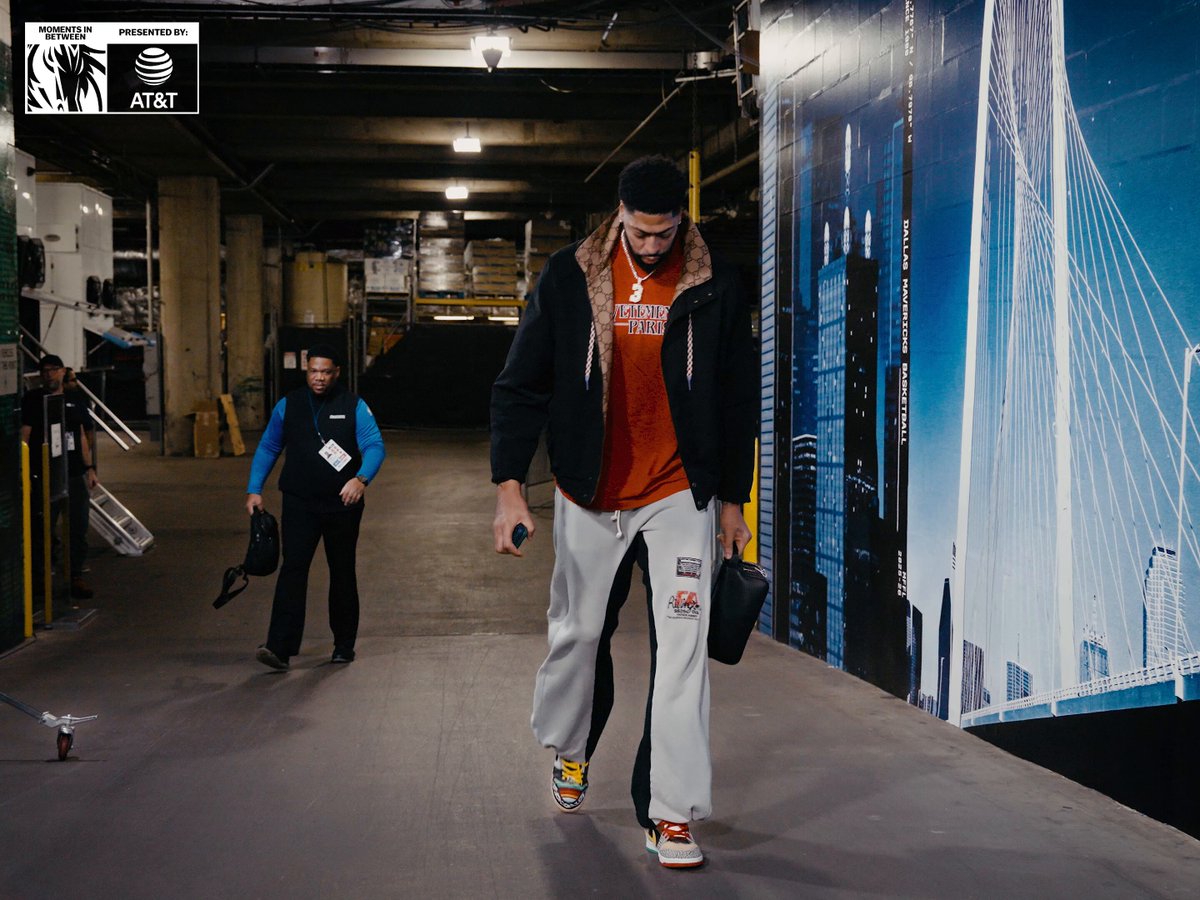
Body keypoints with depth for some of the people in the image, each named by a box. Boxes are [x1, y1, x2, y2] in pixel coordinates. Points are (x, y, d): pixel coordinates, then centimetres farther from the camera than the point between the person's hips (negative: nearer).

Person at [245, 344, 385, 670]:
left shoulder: (354, 407, 1)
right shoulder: (288, 406, 6)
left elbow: (374, 446, -8)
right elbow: (267, 448, 13)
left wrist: (361, 478, -27)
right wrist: (254, 490, 4)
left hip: (342, 505, 0)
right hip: (299, 505, 0)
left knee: (343, 573, 10)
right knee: (293, 570, -13)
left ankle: (344, 646, 23)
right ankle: (279, 648, -19)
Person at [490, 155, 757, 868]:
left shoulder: (715, 287, -3)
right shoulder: (569, 278, -4)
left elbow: (740, 401, 6)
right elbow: (522, 386, -1)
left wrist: (733, 499, 6)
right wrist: (509, 483, -10)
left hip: (681, 496, -1)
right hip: (589, 497, 1)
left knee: (683, 647, -9)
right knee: (578, 634, 15)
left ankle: (673, 814, -3)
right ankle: (569, 748, 43)